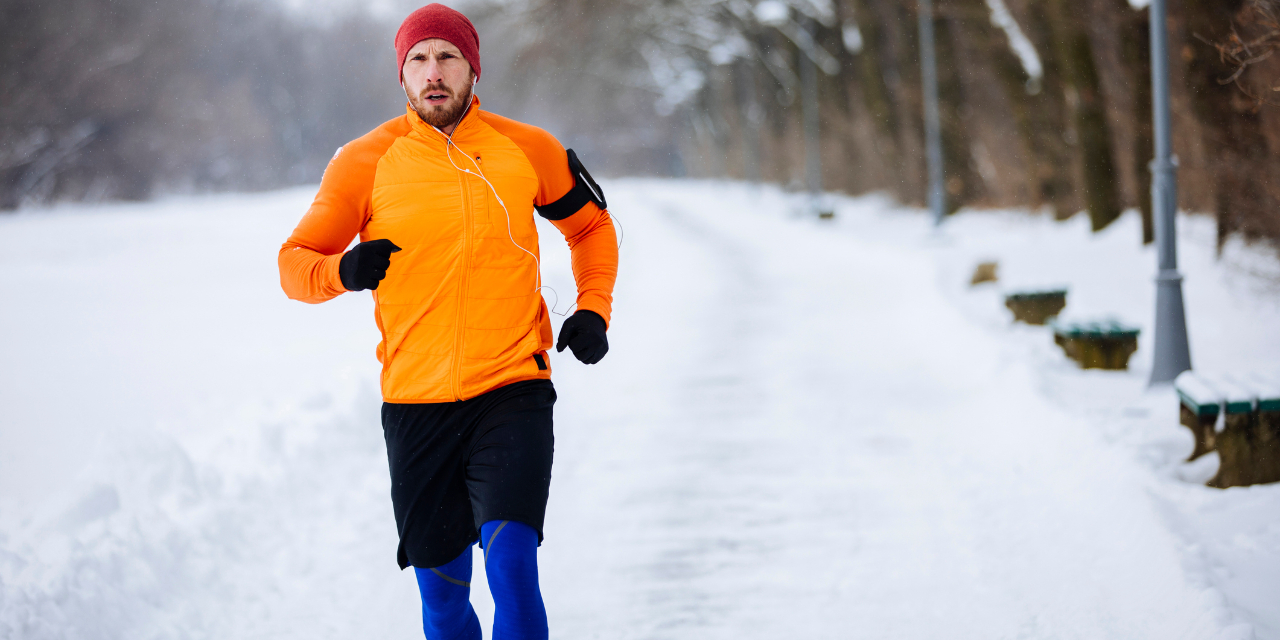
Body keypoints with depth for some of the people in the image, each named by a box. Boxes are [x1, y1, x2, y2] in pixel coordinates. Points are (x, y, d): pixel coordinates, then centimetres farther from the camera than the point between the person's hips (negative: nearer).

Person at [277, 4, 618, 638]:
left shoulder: (528, 150, 3)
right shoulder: (364, 162, 0)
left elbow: (591, 227, 20)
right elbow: (294, 262, 5)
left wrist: (593, 308, 4)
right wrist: (343, 271, -17)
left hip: (513, 394, -1)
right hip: (415, 405, 1)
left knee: (510, 559, -21)